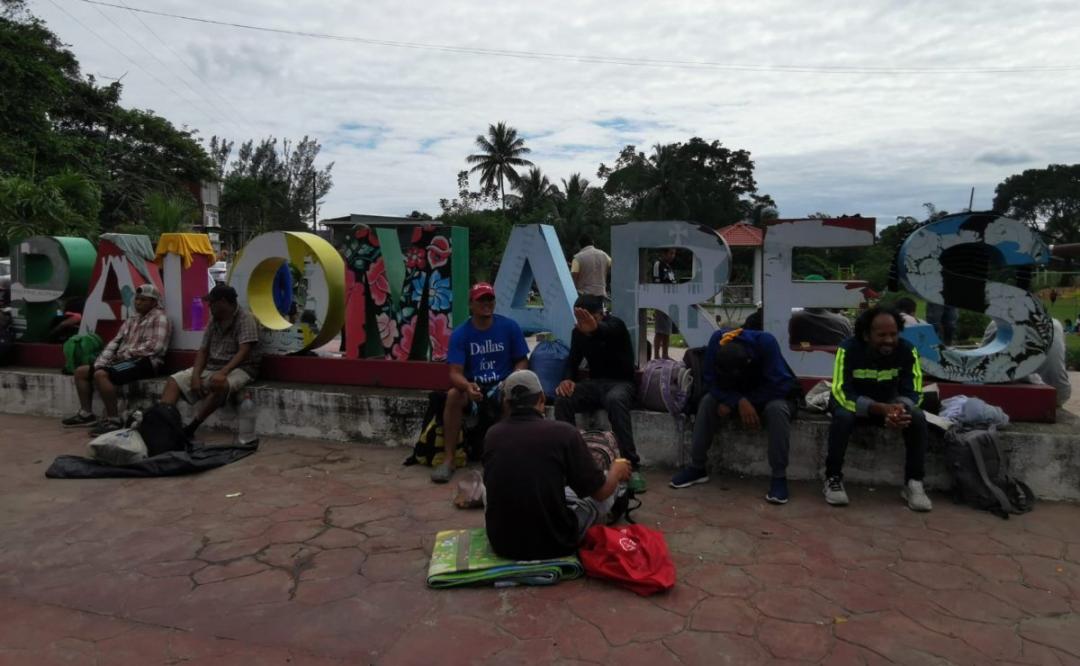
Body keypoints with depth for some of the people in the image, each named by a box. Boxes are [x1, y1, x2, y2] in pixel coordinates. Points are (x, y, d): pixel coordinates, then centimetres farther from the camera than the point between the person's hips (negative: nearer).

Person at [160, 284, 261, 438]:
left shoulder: (245, 319, -12)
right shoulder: (213, 320, 11)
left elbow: (243, 352, -22)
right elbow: (203, 351, 9)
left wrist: (223, 372, -34)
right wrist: (196, 375, -7)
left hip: (238, 369, -8)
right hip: (211, 367, 8)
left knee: (219, 384, -38)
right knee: (174, 381, -6)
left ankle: (190, 428, -26)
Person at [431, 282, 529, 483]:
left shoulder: (509, 326, -5)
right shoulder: (460, 333, -6)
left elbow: (522, 361, 2)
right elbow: (455, 373, -12)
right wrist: (468, 386, -36)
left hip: (503, 386, 0)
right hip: (473, 386, 0)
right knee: (453, 395, -31)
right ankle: (449, 460, -21)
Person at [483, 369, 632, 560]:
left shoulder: (492, 434, -2)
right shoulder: (564, 433, -14)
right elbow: (600, 491, -5)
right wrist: (617, 470, 18)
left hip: (500, 541, 4)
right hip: (554, 543, -3)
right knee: (609, 486, 17)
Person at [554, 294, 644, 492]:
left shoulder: (615, 325, -13)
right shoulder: (578, 332, 6)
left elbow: (606, 332, -39)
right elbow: (573, 361, 8)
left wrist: (594, 329, -65)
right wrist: (567, 379, -16)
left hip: (620, 382, -5)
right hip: (594, 383, 5)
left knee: (615, 400, -40)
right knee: (562, 398, -24)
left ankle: (631, 465, -37)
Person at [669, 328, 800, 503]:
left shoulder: (765, 342, -34)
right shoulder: (716, 341, -25)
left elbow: (777, 386, -32)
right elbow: (711, 382, -21)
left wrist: (731, 404, -30)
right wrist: (739, 402, -38)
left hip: (772, 396, -3)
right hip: (737, 396, 3)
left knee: (776, 409, -37)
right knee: (707, 401, -22)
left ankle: (779, 477, -28)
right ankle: (697, 467, -15)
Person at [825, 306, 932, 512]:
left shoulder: (907, 350, -19)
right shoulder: (848, 349, -28)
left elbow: (913, 392, -17)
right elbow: (842, 394, -32)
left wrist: (900, 408, -43)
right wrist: (882, 409, -46)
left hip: (889, 403, 3)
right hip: (852, 401, -3)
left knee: (917, 417, -25)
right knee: (843, 416, -35)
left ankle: (914, 483, -12)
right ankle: (833, 479, -18)